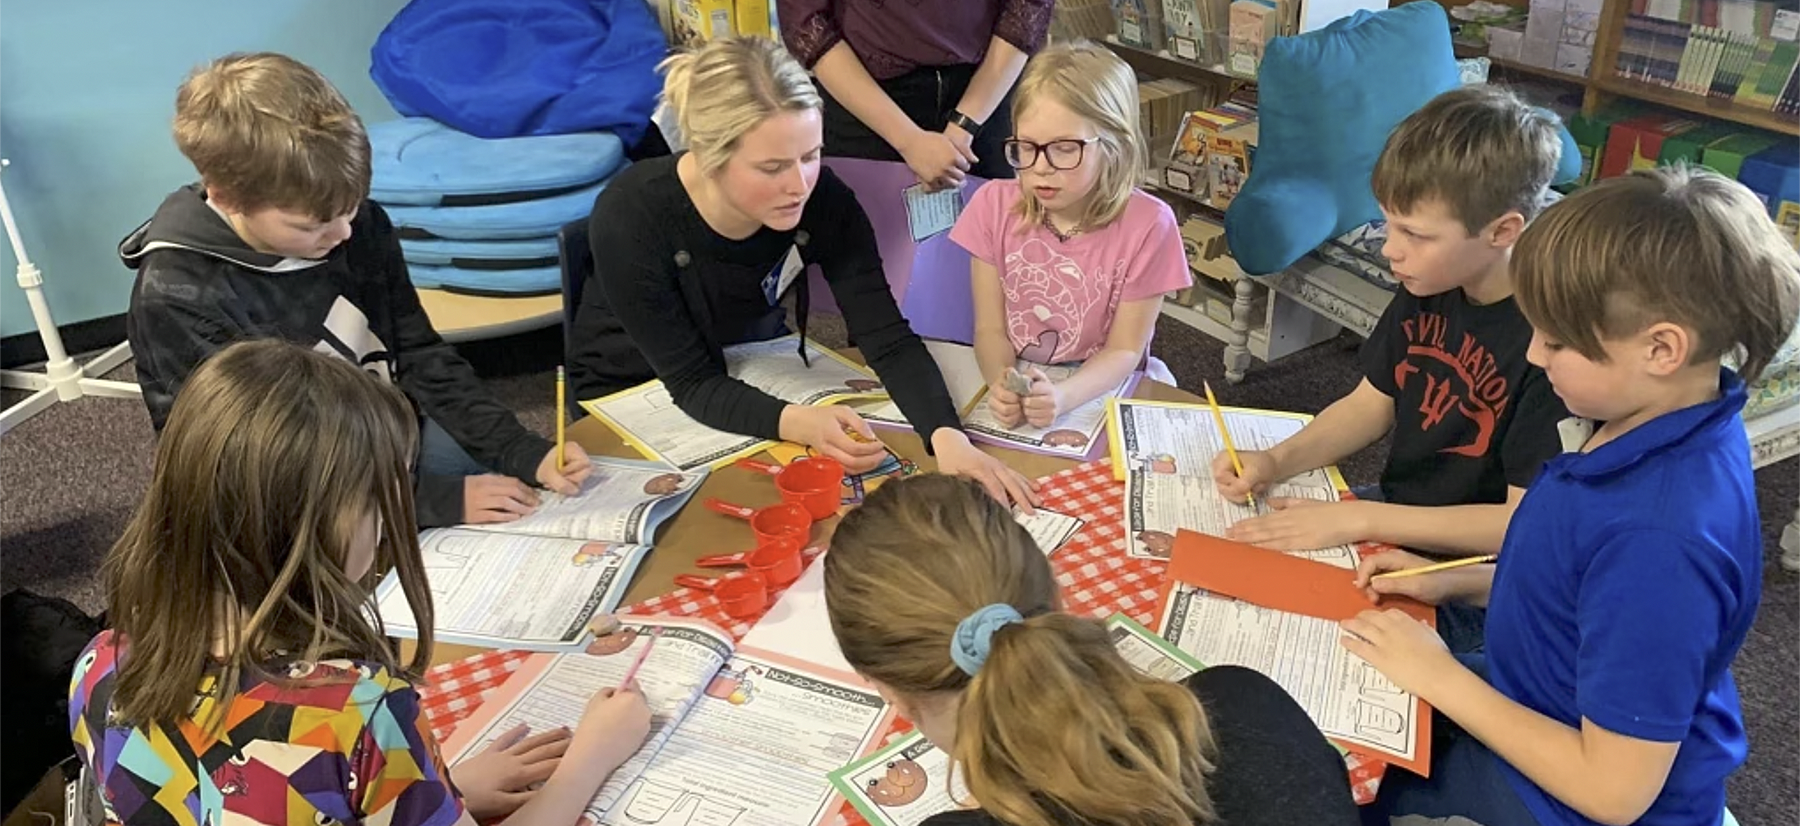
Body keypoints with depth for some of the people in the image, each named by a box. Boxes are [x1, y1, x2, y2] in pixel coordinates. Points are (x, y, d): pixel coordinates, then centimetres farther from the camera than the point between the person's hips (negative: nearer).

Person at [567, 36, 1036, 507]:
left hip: (759, 382, 3)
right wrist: (798, 424, -47)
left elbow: (887, 338, -27)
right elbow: (695, 382, -28)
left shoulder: (824, 201, -24)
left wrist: (947, 437, -45)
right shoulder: (631, 216, -33)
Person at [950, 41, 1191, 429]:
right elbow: (990, 329, -4)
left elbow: (1124, 350, -9)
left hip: (1100, 393, -2)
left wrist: (1062, 397, -27)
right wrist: (1003, 387, -24)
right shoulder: (994, 205, -5)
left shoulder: (1147, 224, -13)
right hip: (1016, 394, 2)